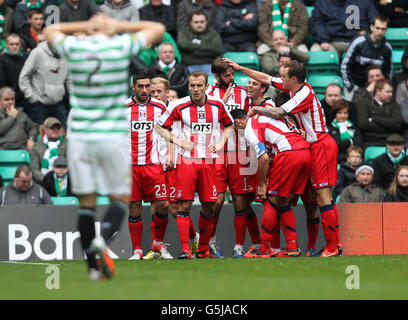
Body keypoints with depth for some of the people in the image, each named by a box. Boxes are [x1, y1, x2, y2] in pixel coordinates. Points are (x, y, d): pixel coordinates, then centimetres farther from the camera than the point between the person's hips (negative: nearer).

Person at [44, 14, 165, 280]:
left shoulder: (74, 48, 0)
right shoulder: (122, 47, -4)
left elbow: (50, 31, 22)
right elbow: (158, 29, 11)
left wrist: (85, 26, 15)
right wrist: (119, 26, 10)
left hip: (79, 136, 2)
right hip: (114, 136, -2)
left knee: (86, 202, 6)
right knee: (120, 199, 6)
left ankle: (93, 266, 4)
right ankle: (103, 240, -21)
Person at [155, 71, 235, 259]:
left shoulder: (217, 105, 5)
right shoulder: (180, 106, -2)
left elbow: (229, 125, 22)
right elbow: (160, 126, 7)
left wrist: (220, 143, 6)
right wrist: (177, 141, -4)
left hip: (209, 160, 2)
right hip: (187, 159, -2)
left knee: (209, 206, 3)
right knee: (184, 204, -10)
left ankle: (203, 249, 15)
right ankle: (185, 249, -10)